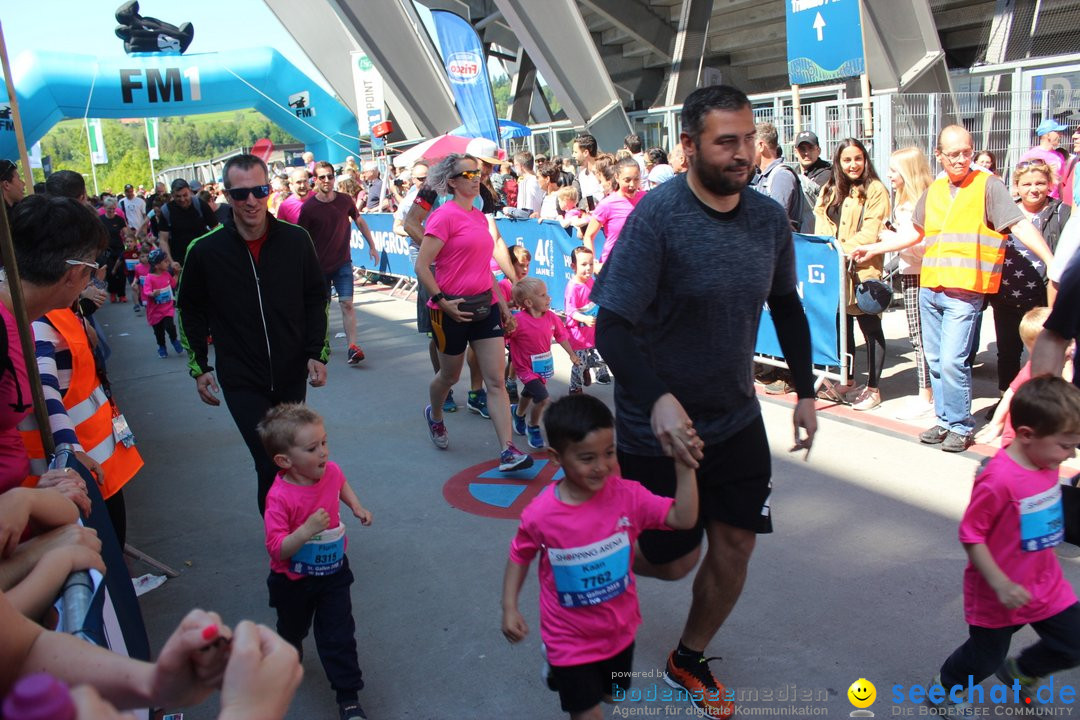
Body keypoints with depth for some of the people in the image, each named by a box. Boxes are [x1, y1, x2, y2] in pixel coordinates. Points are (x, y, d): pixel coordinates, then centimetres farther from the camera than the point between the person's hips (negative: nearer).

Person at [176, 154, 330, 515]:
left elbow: (317, 298, 7)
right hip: (241, 381, -3)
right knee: (271, 464, -9)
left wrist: (317, 352, -1)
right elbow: (190, 311, 5)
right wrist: (199, 367, 3)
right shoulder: (205, 250, -9)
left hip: (292, 376, 3)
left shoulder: (296, 240, -5)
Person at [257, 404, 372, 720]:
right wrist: (308, 529, -45)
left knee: (339, 637, 2)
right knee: (292, 631, 26)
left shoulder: (330, 471, -15)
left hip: (333, 574, 2)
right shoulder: (280, 498, -32)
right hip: (294, 583, -2)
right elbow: (277, 549, -33)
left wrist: (356, 506, 2)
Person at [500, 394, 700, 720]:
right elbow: (520, 556, -5)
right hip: (571, 639, -3)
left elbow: (683, 519, -20)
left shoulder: (626, 495, -18)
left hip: (620, 629, 3)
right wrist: (509, 608, -8)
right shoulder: (539, 514, -23)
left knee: (611, 693, 28)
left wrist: (684, 470, -32)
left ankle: (562, 669, 52)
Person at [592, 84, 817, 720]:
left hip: (737, 418, 5)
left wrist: (805, 391, 9)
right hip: (661, 427, -5)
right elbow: (612, 326, -25)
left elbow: (787, 307, 13)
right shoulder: (658, 214, -21)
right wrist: (657, 399, -40)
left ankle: (690, 660, 37)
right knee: (674, 561, 6)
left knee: (736, 544, 11)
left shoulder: (770, 217, -3)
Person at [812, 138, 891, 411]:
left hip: (863, 269, -6)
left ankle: (873, 388, 9)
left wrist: (844, 249, -20)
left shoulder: (875, 190, -4)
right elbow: (821, 229, 10)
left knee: (870, 328, 1)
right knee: (842, 327, 14)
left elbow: (871, 233, -12)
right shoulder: (829, 191, 14)